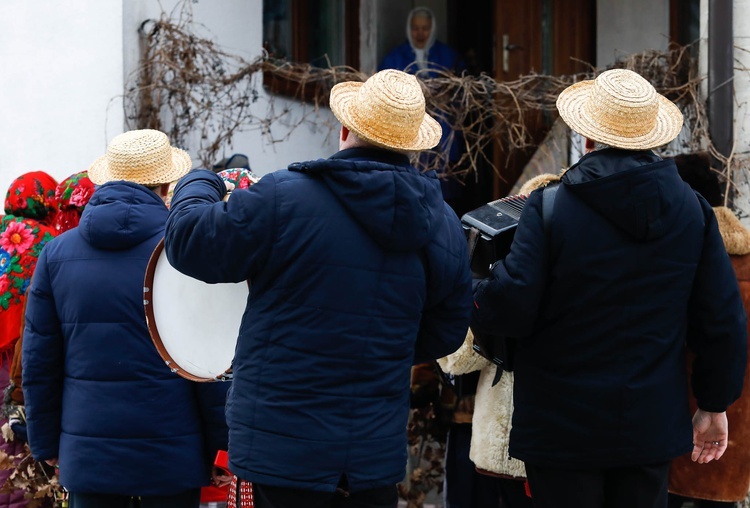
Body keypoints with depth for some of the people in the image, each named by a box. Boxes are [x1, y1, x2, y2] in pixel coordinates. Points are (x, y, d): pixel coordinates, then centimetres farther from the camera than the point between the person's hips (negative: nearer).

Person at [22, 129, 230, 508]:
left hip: (86, 457, 3)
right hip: (170, 455, -3)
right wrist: (221, 445, 0)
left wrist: (46, 444, 15)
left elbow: (38, 360, 7)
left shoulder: (56, 253, 4)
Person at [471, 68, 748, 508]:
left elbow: (511, 307, -17)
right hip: (653, 425, 4)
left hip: (563, 427, -3)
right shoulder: (694, 211, 0)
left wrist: (470, 298, 5)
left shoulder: (549, 208, -13)